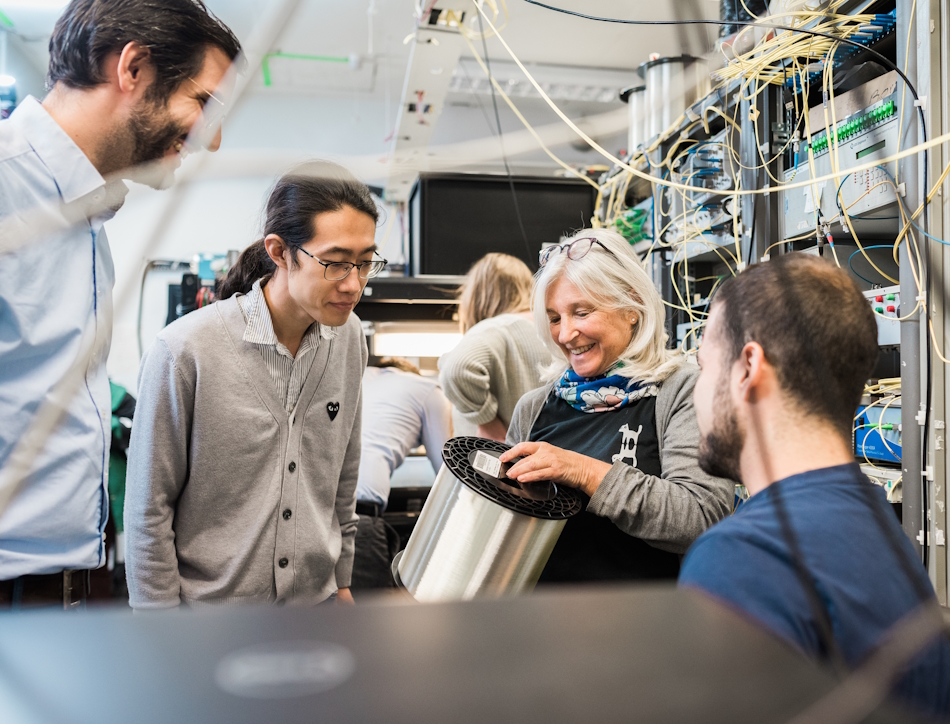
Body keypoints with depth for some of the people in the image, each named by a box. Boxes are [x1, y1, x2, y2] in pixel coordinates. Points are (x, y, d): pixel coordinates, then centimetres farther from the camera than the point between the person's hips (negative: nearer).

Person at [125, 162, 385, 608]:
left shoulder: (349, 337, -3)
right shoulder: (184, 351, -19)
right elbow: (148, 510, -11)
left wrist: (341, 579, 13)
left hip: (315, 597, 4)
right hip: (210, 601, -4)